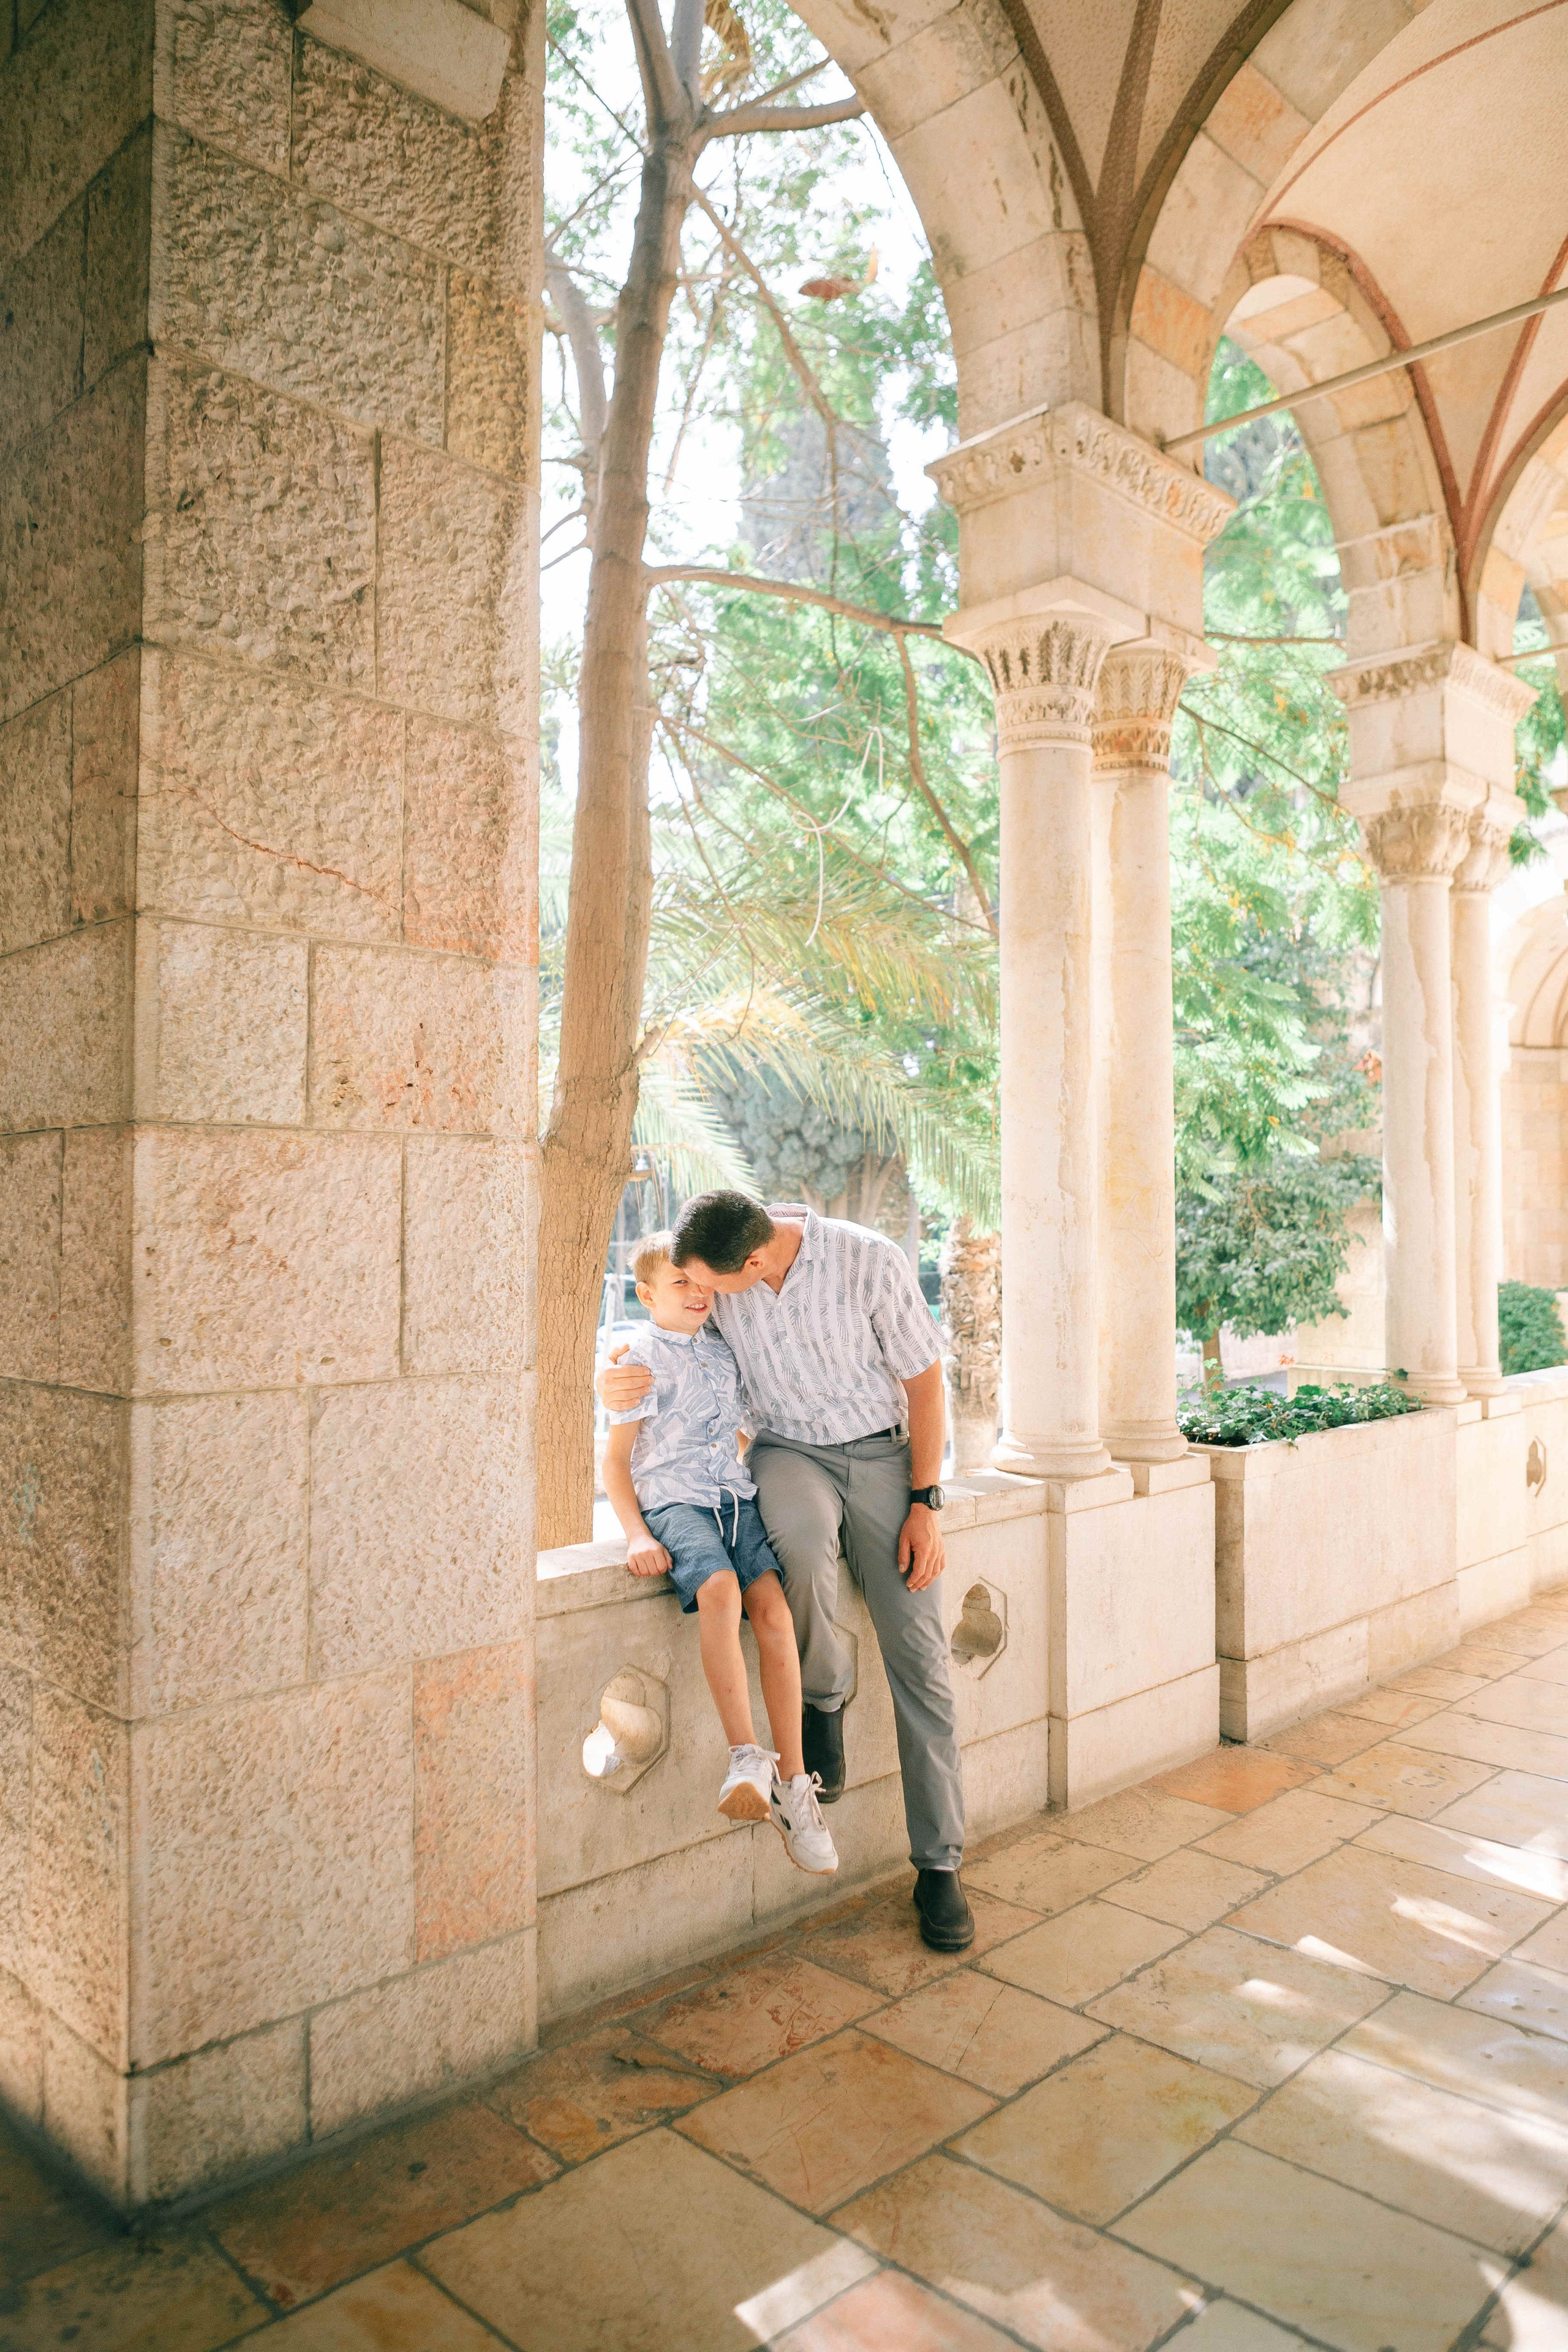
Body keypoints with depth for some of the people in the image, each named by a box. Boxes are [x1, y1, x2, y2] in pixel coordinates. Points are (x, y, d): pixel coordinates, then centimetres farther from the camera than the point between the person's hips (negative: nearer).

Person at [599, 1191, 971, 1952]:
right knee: (800, 1541, -36)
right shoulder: (708, 1270, -12)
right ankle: (824, 1691, -4)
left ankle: (939, 1867, 10)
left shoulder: (871, 1263, -20)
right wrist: (612, 1379, -17)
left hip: (879, 1453, -1)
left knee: (919, 1656, -5)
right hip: (787, 1450, 1)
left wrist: (924, 1505, -8)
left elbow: (923, 1380, -7)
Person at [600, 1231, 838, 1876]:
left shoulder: (723, 1353, 18)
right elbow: (615, 1460, 0)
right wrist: (637, 1535, -11)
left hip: (734, 1497, 5)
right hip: (673, 1502, -4)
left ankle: (792, 1782, -11)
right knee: (719, 1589, -35)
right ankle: (746, 1756, -30)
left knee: (773, 1608, -19)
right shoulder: (641, 1358, 2)